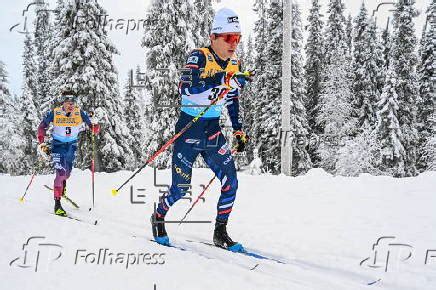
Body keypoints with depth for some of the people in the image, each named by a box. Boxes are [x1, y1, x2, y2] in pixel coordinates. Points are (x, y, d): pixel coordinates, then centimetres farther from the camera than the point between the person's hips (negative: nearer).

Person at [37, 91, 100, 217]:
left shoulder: (79, 113, -12)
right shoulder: (54, 113, -14)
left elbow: (94, 126, -11)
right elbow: (42, 127, -1)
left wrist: (94, 127, -34)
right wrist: (42, 144, -8)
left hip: (72, 145, 3)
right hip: (58, 145, -3)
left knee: (67, 172, 13)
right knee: (61, 172, -16)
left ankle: (62, 184, 52)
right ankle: (57, 204, -10)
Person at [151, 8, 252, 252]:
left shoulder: (234, 64, 5)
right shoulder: (199, 57, -15)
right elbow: (187, 90, -31)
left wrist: (239, 130, 16)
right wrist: (225, 82, -35)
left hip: (213, 131, 5)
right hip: (189, 129, -5)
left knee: (231, 181, -6)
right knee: (180, 188, 1)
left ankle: (221, 232, 10)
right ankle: (158, 218, 31)